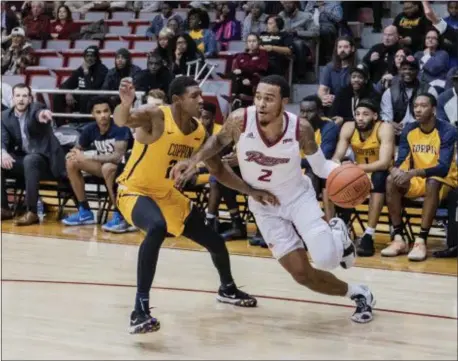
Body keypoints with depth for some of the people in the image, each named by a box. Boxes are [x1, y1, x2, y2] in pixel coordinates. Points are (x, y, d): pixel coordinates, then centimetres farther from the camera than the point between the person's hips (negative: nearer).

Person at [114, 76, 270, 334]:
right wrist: (125, 104, -69)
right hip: (134, 191, -7)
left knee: (215, 241, 12)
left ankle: (228, 289, 45)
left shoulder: (200, 133, -6)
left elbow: (219, 170, 7)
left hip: (168, 194, 7)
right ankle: (141, 309, -35)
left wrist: (251, 191, -2)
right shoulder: (155, 116, -25)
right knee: (157, 227, -40)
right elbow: (122, 121, -46)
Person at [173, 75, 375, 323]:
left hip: (298, 197, -1)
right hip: (265, 206, 1)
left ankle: (338, 234, 18)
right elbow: (219, 141, -1)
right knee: (302, 274, -4)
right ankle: (357, 293, 23)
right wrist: (194, 160, -17)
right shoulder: (240, 120, -24)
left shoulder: (301, 128, -24)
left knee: (326, 259, -21)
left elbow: (320, 167, -9)